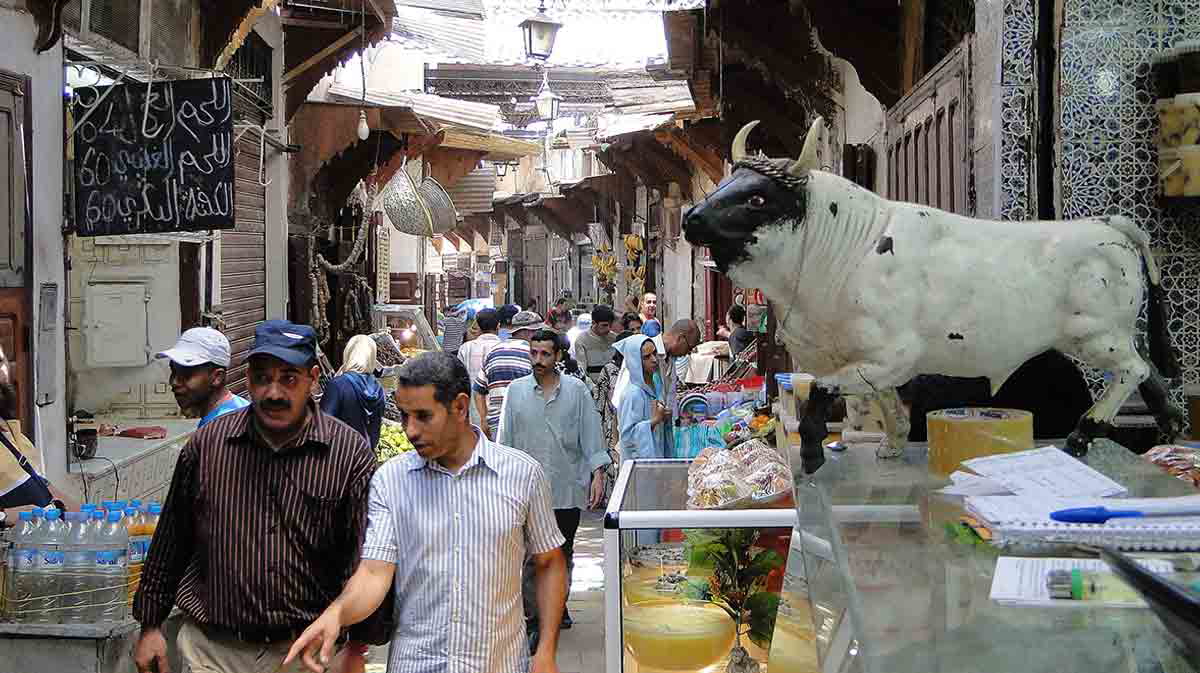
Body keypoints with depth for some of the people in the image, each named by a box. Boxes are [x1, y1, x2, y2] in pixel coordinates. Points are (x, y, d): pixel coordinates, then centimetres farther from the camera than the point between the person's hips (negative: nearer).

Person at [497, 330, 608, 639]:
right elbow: (505, 439, 8)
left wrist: (597, 474, -4)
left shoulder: (576, 390, 2)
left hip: (567, 489, 0)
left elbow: (591, 435, 3)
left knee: (563, 554, 12)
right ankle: (534, 619, 2)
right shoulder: (516, 390, 4)